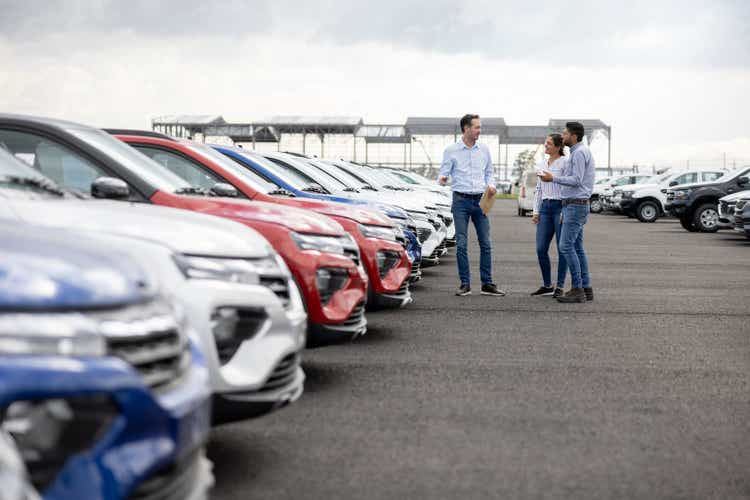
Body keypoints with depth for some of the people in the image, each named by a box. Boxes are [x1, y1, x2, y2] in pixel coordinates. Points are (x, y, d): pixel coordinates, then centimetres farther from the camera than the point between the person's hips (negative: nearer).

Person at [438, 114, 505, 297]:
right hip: (461, 200, -3)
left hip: (480, 201, 3)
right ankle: (465, 284, 5)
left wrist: (491, 185, -3)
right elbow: (444, 173, -2)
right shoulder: (451, 151, -1)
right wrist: (442, 180, -25)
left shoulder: (484, 150, 9)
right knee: (462, 244, -3)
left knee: (486, 243, 2)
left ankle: (487, 284, 9)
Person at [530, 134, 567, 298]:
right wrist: (536, 211, 11)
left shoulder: (564, 163, -7)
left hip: (560, 206, -7)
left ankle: (560, 287, 6)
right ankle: (547, 285, 15)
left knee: (562, 249, -1)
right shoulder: (541, 164, 14)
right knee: (541, 249, 3)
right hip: (545, 207, 7)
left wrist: (565, 211, -17)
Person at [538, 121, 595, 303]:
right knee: (577, 247, 9)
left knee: (566, 246, -13)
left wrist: (553, 178, -18)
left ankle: (577, 289, -12)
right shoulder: (579, 152, 19)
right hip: (573, 205, 11)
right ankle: (586, 288, 11)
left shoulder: (579, 153, -14)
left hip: (576, 205, -11)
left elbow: (577, 180, -21)